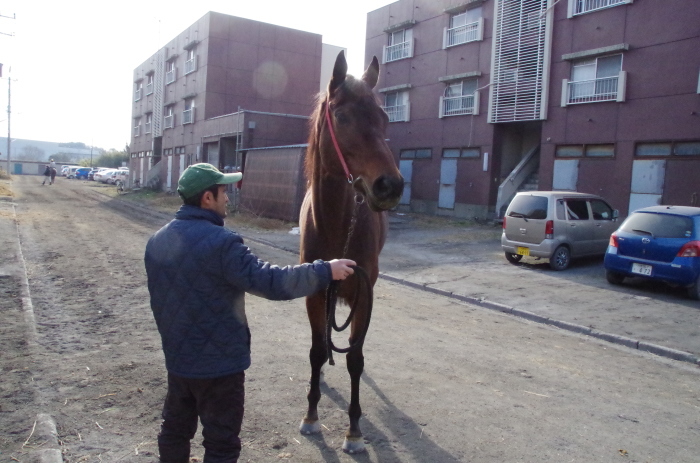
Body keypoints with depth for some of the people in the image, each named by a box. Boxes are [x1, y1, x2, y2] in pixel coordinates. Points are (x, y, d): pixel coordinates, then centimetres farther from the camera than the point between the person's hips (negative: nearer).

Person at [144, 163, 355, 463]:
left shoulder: (157, 240, 2)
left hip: (177, 356, 8)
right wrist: (325, 271, -19)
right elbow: (271, 282, -29)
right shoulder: (220, 242, -25)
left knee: (175, 428, 23)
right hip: (218, 362, -8)